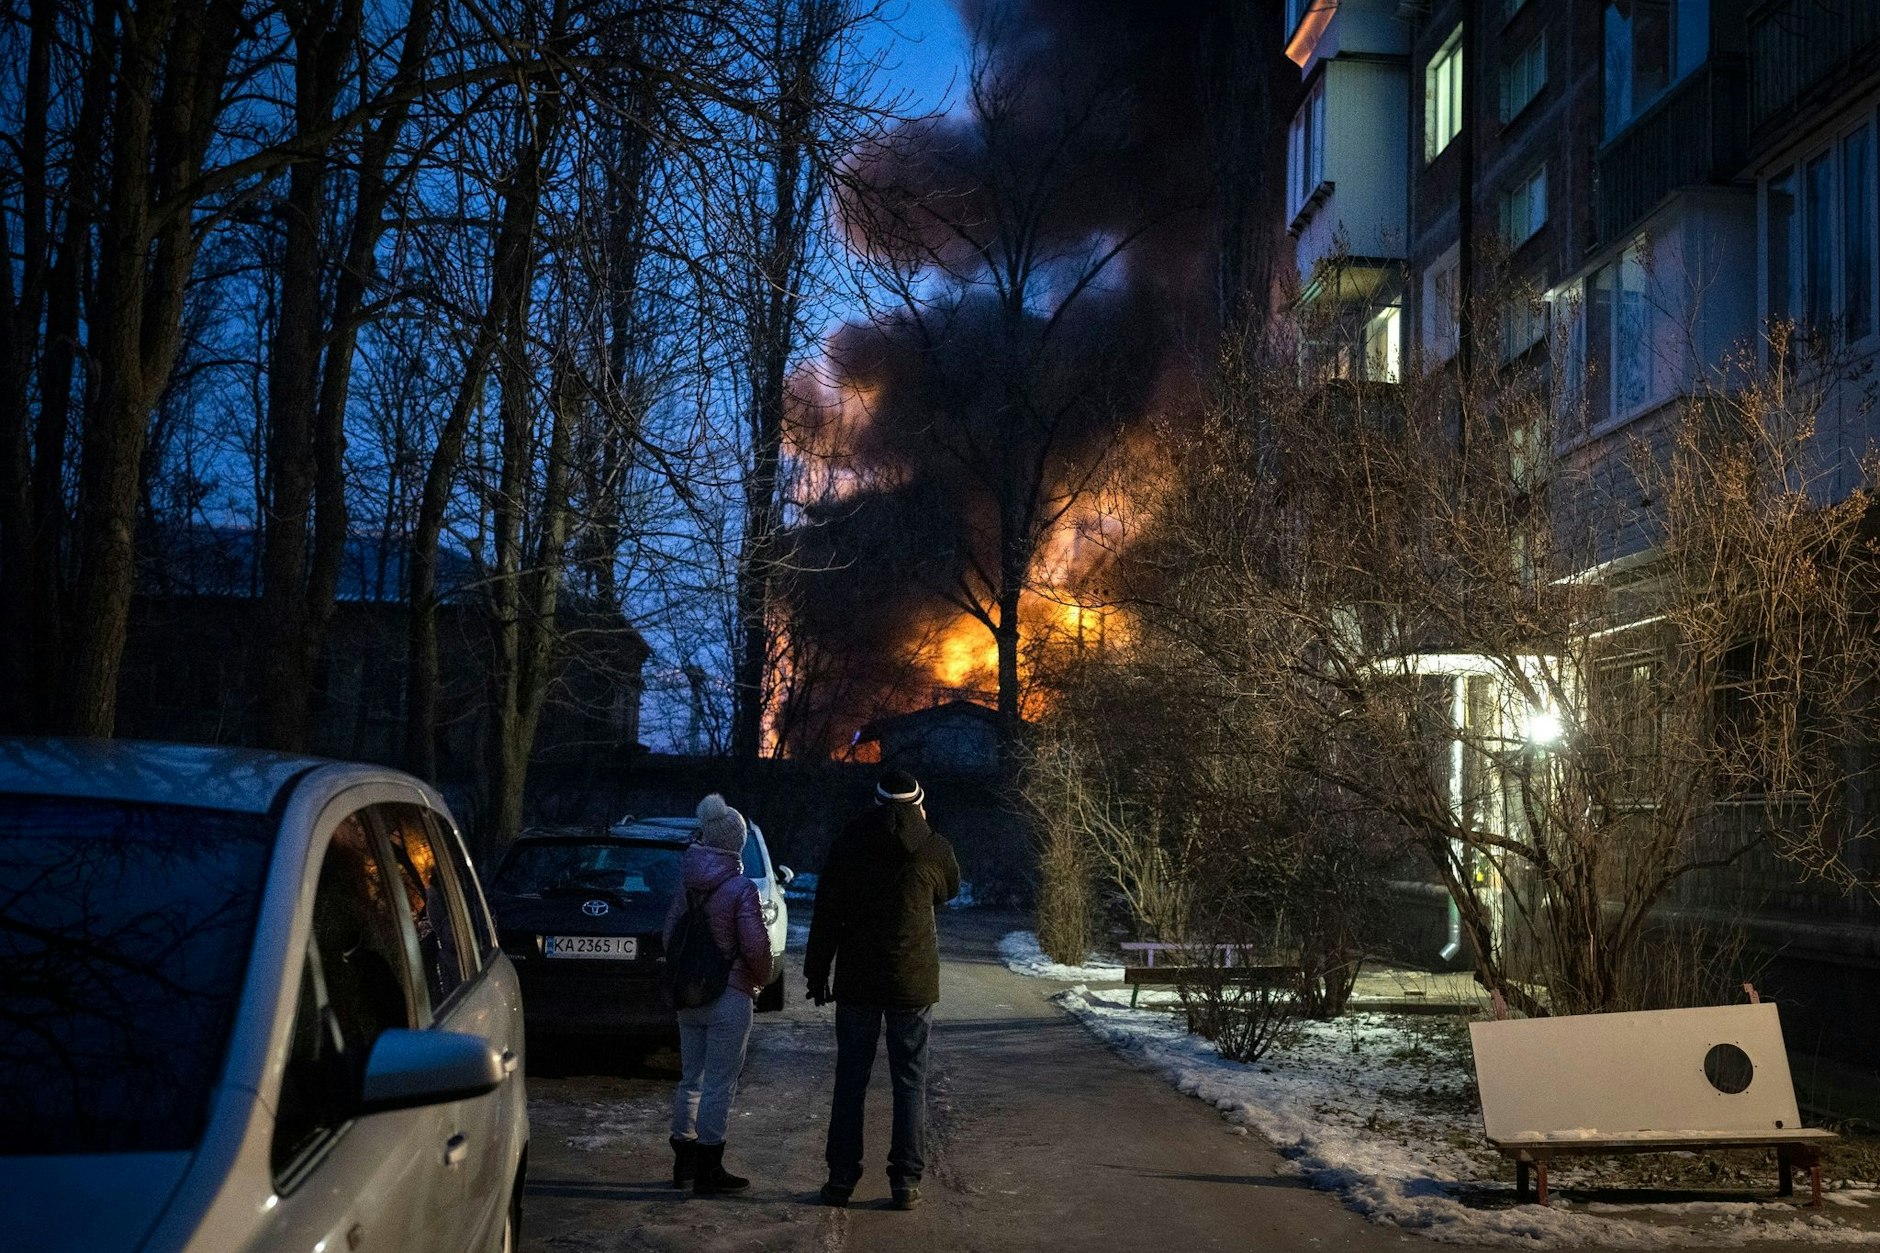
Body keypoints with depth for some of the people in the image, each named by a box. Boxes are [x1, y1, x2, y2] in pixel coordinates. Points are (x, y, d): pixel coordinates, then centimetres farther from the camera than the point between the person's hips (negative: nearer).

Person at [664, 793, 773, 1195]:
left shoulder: (687, 882, 3)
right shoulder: (740, 887, -16)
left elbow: (669, 932, 11)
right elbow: (755, 945, -16)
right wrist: (761, 979, 2)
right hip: (730, 996, -6)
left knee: (691, 1079, 17)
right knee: (719, 1085, 0)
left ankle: (684, 1162, 25)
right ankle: (708, 1172, 4)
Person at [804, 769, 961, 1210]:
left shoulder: (848, 845, 0)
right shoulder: (932, 848, -3)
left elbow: (826, 916, 1)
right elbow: (948, 891, 19)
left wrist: (817, 973, 9)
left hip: (856, 980, 1)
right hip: (913, 983, -1)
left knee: (850, 1080, 7)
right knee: (910, 1083, 5)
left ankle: (841, 1178, 8)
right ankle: (905, 1182, 5)